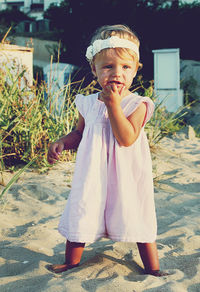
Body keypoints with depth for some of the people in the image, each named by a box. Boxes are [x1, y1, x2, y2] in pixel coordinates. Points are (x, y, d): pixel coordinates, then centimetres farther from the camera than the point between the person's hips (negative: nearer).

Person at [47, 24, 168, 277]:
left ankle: (153, 270, 22)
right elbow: (79, 134, 16)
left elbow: (127, 138, -25)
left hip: (126, 177, -4)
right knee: (80, 215, 14)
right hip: (92, 174, 4)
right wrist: (61, 143, -4)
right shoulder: (89, 104, 2)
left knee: (139, 221, 5)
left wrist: (113, 104, -26)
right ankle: (71, 263, 36)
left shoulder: (137, 104, -11)